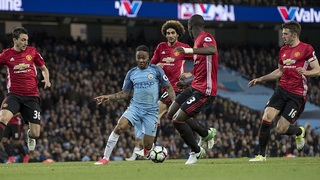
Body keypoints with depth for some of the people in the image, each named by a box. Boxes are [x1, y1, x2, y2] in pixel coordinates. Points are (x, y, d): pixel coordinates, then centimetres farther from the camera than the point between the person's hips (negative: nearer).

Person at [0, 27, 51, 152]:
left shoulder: (32, 51, 5)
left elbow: (44, 68, 17)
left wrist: (46, 79, -3)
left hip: (32, 96, 1)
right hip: (14, 95, -1)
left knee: (35, 134, 0)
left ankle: (30, 135, 39)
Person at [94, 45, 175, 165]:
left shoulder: (156, 70, -1)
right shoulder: (131, 73, 7)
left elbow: (169, 88, 2)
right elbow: (125, 93, 13)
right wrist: (108, 97, 1)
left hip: (151, 111, -2)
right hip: (135, 107, 2)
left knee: (148, 146, -4)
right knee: (120, 127, -26)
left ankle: (147, 152, 35)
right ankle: (105, 158, -20)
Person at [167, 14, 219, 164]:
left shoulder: (205, 37, -14)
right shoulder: (198, 40, 16)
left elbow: (213, 50, -38)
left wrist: (190, 50, -44)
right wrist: (189, 75, 45)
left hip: (204, 91, -10)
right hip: (195, 87, 10)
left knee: (178, 120, -11)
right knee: (171, 114, 13)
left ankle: (196, 152, 8)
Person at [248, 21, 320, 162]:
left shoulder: (307, 49, -5)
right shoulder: (283, 51, 15)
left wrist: (305, 72, -26)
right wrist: (260, 79, 23)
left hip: (297, 94, -6)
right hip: (281, 90, 6)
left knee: (281, 129, -8)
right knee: (266, 118, -13)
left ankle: (299, 132, 27)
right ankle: (261, 155, -3)